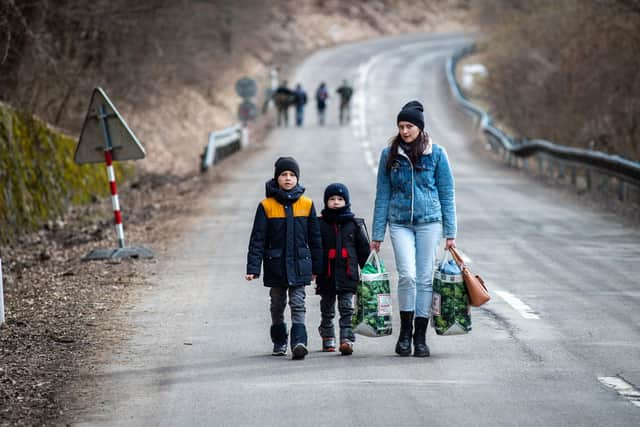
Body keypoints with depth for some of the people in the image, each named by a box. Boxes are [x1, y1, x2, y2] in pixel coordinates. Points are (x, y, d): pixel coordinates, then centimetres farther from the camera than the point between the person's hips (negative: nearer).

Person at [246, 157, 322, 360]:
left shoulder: (306, 204, 2)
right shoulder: (266, 206, -3)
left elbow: (314, 237, 9)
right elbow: (257, 239, -3)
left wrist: (316, 267, 11)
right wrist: (253, 268, -10)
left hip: (299, 265, -1)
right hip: (275, 265, 1)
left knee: (298, 304, -10)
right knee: (277, 305, 13)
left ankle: (299, 342, -19)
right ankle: (279, 342, 28)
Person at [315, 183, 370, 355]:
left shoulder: (354, 224, 5)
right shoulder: (320, 224, 3)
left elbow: (364, 249, 11)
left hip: (348, 274, -1)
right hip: (326, 275, 1)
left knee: (347, 308, -7)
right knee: (327, 308, 12)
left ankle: (347, 339, -12)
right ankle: (328, 338, 24)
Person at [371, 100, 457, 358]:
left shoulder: (436, 154, 2)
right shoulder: (390, 155, 5)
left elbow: (447, 194, 5)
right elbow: (382, 195, 8)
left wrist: (450, 233, 1)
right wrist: (377, 235, 6)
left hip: (429, 222, 0)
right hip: (400, 223, 0)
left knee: (425, 278, 1)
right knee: (407, 275, -15)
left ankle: (420, 337, 9)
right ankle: (405, 332, 1)